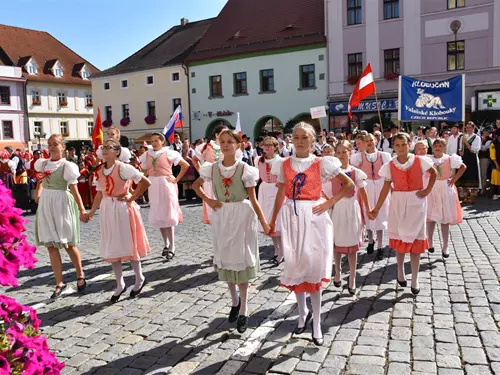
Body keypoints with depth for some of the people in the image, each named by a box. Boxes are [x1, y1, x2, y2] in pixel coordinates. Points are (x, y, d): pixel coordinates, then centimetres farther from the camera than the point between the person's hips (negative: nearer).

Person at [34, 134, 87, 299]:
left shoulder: (67, 165, -9)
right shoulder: (43, 164, 8)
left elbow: (74, 190, -13)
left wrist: (82, 209, -19)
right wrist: (38, 194, 10)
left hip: (62, 205, -5)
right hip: (46, 206, 5)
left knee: (68, 244, 3)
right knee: (51, 246, 5)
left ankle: (80, 276, 23)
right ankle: (59, 283, 12)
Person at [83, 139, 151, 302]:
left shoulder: (123, 168, -13)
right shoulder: (100, 171, 7)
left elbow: (146, 182, -16)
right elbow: (100, 194, 12)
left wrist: (131, 198, -14)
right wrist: (91, 212, 7)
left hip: (123, 209, -6)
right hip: (107, 210, 6)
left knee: (128, 244, 2)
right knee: (111, 248, 9)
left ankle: (139, 279, 22)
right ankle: (120, 284, 21)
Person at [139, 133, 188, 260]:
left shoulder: (168, 153, -6)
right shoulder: (147, 155, 7)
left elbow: (185, 165, -7)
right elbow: (144, 172, 13)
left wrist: (176, 179, -9)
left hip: (167, 185, -5)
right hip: (153, 187, 5)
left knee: (168, 215, -4)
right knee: (158, 216, 9)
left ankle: (172, 247, 2)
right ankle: (166, 243, 24)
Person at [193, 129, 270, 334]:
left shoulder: (244, 169, -8)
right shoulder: (212, 168, 0)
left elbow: (253, 199, -7)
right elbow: (196, 185, 17)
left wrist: (264, 223, -9)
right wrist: (207, 200, 2)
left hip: (241, 216, -3)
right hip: (221, 216, 3)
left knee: (241, 259, 1)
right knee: (225, 258, 11)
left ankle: (243, 311, 12)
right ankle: (235, 301, 33)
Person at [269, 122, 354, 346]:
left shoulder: (321, 163, -2)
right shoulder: (285, 165, 6)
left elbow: (349, 185, 0)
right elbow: (281, 194, 12)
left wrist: (329, 203, -8)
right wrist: (273, 221, 11)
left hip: (313, 216, -3)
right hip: (291, 217, 3)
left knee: (313, 267, -2)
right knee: (295, 267, 8)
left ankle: (316, 327, 10)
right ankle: (303, 313, 30)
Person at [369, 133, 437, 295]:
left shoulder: (420, 161, -6)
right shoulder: (390, 165, -4)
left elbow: (433, 173, 11)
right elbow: (386, 187, -1)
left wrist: (428, 190, -1)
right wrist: (376, 209, -5)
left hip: (416, 202, -1)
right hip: (398, 203, 1)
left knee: (415, 239, 3)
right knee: (399, 238, 10)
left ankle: (415, 279, 13)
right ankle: (400, 271, 32)